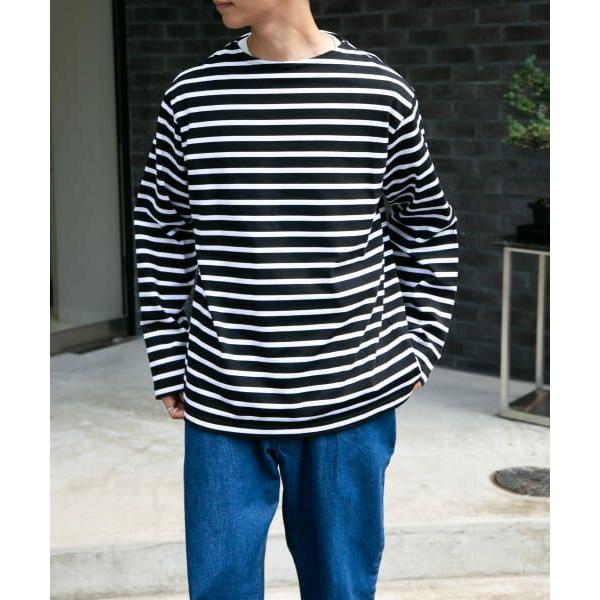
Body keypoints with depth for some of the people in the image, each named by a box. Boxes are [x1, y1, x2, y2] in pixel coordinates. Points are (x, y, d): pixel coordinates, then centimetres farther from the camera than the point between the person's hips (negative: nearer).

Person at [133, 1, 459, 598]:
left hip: (353, 397, 0)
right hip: (222, 401, 1)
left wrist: (420, 343, 5)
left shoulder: (385, 93, -3)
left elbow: (427, 226, 10)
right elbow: (161, 233, 8)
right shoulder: (190, 95, 0)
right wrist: (168, 363, 7)